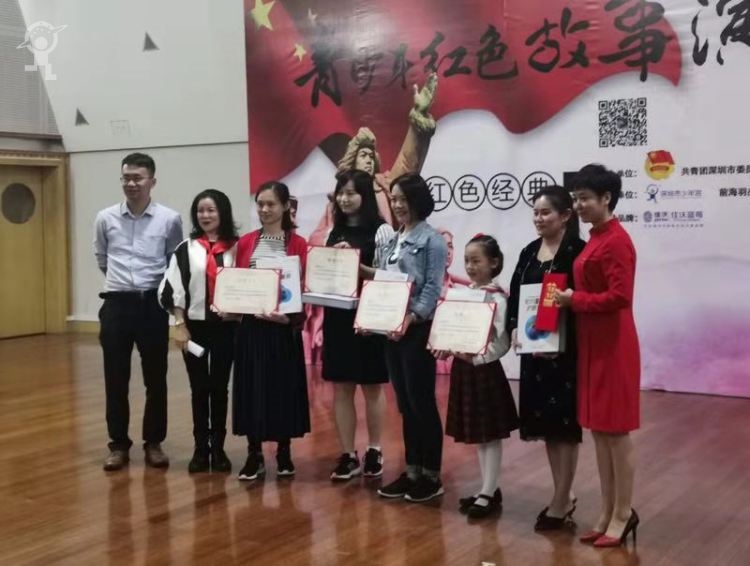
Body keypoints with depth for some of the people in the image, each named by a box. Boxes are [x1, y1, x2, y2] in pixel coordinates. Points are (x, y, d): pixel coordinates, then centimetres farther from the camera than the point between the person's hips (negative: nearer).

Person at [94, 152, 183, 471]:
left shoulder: (169, 219, -4)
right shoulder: (105, 218, 1)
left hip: (153, 304, -1)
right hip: (117, 304, 1)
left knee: (155, 379, 7)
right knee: (115, 379, 6)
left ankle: (154, 443, 20)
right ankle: (119, 444, 18)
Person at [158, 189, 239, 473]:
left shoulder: (236, 248, 0)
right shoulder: (186, 249, 0)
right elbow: (173, 290, -1)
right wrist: (180, 326, -7)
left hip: (226, 326, 0)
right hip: (195, 325, 0)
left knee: (220, 387, 7)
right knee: (199, 388, 7)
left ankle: (218, 447, 17)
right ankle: (201, 448, 15)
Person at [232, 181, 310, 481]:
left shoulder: (298, 244, -2)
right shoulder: (245, 243, 6)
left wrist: (291, 316, -19)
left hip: (284, 326, -2)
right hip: (250, 324, 2)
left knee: (284, 387, 5)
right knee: (251, 386, 5)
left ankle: (284, 452, 19)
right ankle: (255, 454, 16)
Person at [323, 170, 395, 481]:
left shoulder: (381, 231, -5)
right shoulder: (334, 233, 13)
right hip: (337, 317, 5)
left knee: (371, 386, 7)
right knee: (341, 388, 7)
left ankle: (374, 451, 21)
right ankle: (348, 455, 15)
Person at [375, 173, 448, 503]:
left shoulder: (431, 239, -7)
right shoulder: (391, 241, 15)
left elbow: (433, 288, -13)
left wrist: (410, 318, -24)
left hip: (418, 329, -7)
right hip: (391, 330, 7)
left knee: (422, 402, -2)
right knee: (405, 404, 11)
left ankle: (431, 476, 8)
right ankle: (412, 471, 20)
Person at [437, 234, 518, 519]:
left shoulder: (496, 298, -13)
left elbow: (502, 342, -17)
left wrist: (475, 358, -22)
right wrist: (447, 347, -3)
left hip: (485, 370, -8)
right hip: (464, 370, 8)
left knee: (490, 435, 1)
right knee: (477, 435, 14)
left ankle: (488, 493, 6)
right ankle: (489, 490, 23)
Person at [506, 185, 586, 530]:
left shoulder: (577, 251, -10)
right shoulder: (529, 252, 12)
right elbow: (514, 295, 11)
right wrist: (514, 328, -6)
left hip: (566, 349, -7)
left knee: (564, 423, 0)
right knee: (544, 421, 12)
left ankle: (560, 502, 9)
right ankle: (563, 495, 26)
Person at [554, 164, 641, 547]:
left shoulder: (617, 241, -16)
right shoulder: (595, 239, 12)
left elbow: (619, 297, -22)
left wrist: (573, 300, -14)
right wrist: (571, 298, 2)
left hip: (613, 345, -9)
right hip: (592, 343, 9)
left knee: (616, 431, 1)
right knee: (598, 429, 13)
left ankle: (623, 514, 13)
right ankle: (607, 512, 22)